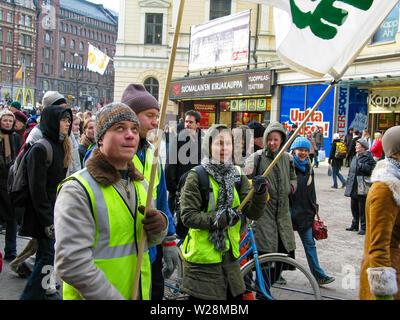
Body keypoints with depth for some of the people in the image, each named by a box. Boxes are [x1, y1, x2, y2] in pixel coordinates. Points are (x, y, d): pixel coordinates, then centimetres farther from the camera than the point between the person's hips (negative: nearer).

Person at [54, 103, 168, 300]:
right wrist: (115, 297, -25)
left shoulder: (140, 184, 7)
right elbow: (72, 264, -24)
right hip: (93, 296, -6)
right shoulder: (77, 190, -18)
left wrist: (159, 226, -10)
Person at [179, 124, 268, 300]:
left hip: (230, 254, 5)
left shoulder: (237, 176, 5)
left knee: (236, 295, 14)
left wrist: (260, 192, -22)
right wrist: (221, 218, -23)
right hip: (202, 257, -5)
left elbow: (253, 213, -4)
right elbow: (188, 216, -16)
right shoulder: (196, 177, -10)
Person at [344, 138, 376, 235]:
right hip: (354, 187, 8)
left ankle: (363, 227, 7)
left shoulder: (368, 157, -10)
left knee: (362, 208, -2)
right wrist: (348, 182, 19)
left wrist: (362, 166, -22)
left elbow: (372, 169, -19)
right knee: (354, 206, 16)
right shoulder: (355, 157, 15)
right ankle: (355, 225, 29)